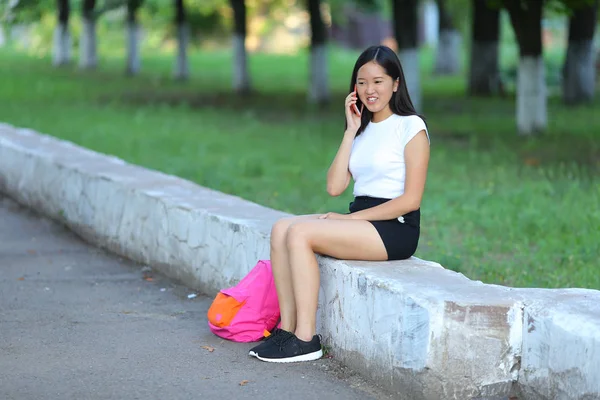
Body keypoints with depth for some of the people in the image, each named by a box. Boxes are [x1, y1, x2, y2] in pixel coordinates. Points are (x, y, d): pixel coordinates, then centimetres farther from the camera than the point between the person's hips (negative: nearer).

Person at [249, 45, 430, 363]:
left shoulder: (410, 127, -4)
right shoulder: (362, 128, 18)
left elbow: (411, 199, -12)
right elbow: (335, 187, 5)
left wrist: (351, 218, -13)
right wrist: (351, 132, 2)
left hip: (395, 229, -7)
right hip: (359, 222, 7)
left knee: (300, 233, -24)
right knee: (281, 229, -14)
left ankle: (306, 339, -22)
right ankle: (288, 327, -15)